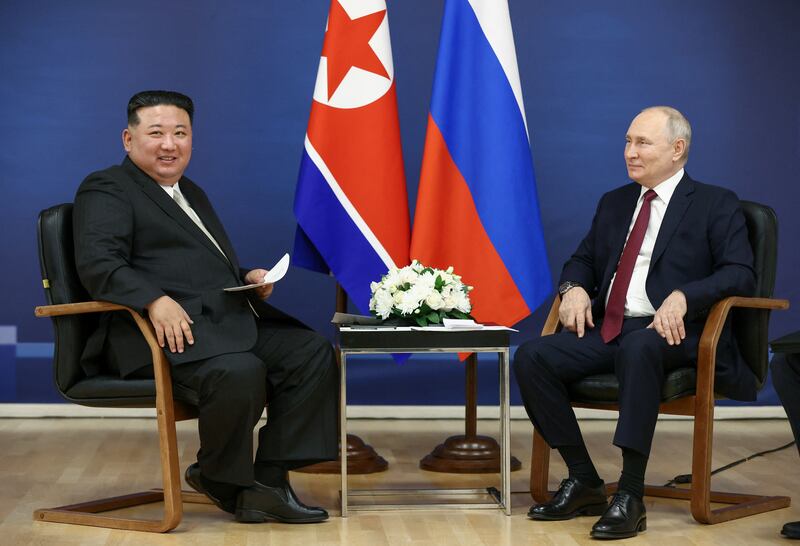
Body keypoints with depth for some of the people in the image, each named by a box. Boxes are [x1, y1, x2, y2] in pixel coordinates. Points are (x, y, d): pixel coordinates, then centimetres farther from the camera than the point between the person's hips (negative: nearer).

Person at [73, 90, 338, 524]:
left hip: (230, 320, 9)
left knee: (313, 352, -11)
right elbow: (97, 263, -15)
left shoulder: (191, 193, 29)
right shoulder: (106, 189, 2)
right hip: (169, 328, -9)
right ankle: (222, 480, -7)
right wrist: (156, 300, -30)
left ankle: (268, 479, -10)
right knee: (240, 371, -34)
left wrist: (249, 278, 12)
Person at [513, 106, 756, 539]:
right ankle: (584, 483, -9)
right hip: (607, 331, 6)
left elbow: (740, 274, -8)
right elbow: (583, 259, 28)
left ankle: (630, 496, -35)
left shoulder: (716, 205, 4)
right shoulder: (614, 203, 22)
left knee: (637, 348, -41)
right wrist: (574, 287, 2)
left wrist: (682, 297, -25)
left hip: (671, 333, -6)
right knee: (532, 357, -19)